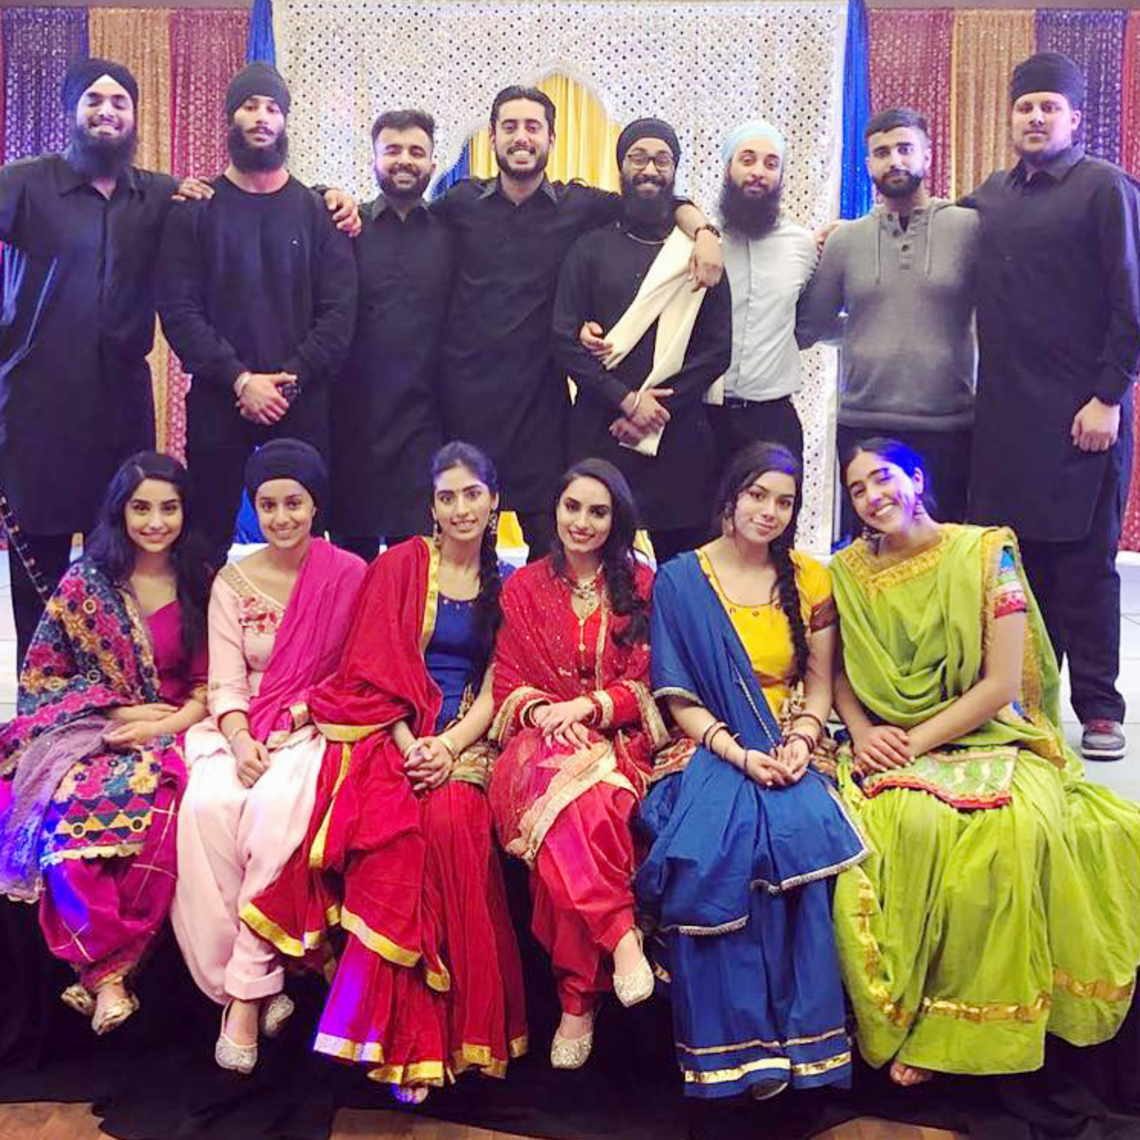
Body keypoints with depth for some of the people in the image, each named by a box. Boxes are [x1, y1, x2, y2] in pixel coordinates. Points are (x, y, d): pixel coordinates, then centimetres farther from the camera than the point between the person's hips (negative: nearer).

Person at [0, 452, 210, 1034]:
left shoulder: (201, 586, 8)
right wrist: (120, 709, -7)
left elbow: (210, 684, 7)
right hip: (89, 729, 0)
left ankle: (108, 967, -26)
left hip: (168, 733, 0)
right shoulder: (85, 583, 6)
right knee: (72, 800, -35)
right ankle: (105, 969, -28)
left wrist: (163, 725, -12)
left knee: (152, 802, -35)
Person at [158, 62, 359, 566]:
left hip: (302, 405, 0)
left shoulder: (316, 211, 9)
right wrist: (240, 380, -12)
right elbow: (178, 309, -1)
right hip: (216, 402, 0)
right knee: (208, 539, 3)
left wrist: (291, 380, -11)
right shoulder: (195, 210, 8)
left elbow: (340, 312, 1)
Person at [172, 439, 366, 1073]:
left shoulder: (351, 576, 1)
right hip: (243, 729, 3)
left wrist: (296, 718, -13)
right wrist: (240, 740, -15)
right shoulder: (233, 583, 10)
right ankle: (252, 986, -19)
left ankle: (247, 991, -22)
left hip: (319, 728, -3)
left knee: (274, 810, -33)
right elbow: (226, 684, 3)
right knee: (207, 805, -28)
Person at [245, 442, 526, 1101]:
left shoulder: (504, 582, 15)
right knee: (395, 830, -33)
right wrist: (410, 745, -16)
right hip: (391, 732, -1)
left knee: (451, 821, -32)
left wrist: (448, 747, -10)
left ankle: (441, 1029, -24)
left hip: (463, 741, 1)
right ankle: (406, 1035, -25)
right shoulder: (401, 565, 8)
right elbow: (373, 668, -1)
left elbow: (496, 687, 8)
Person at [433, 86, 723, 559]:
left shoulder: (579, 205, 7)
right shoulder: (462, 202, 9)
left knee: (548, 534, 2)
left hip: (539, 394, 0)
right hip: (464, 391, 1)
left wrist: (702, 230, -7)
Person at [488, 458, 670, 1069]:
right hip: (540, 739, 1)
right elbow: (507, 680, 10)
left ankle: (577, 1000, -32)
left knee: (584, 806, -36)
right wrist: (540, 710, -12)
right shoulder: (525, 587, 16)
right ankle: (621, 939, -37)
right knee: (561, 787, -38)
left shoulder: (641, 584, 12)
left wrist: (587, 706, -12)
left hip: (617, 739, -1)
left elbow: (647, 684, 6)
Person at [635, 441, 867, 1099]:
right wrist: (738, 753, -16)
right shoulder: (680, 580, 3)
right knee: (714, 844, -33)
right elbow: (679, 696, -1)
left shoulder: (809, 580, 11)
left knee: (801, 832, -31)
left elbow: (819, 683, 11)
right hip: (710, 749, -2)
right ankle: (736, 1038, -23)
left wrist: (800, 739, -10)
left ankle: (802, 1031, -22)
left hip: (790, 750, 2)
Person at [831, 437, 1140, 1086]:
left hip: (988, 737, -1)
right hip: (887, 748, 1)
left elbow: (1000, 684, -8)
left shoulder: (986, 552, -3)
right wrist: (862, 732, -10)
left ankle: (958, 1032, -19)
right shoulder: (848, 572, 6)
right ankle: (896, 1019, -19)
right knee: (907, 824, -33)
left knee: (1015, 827, -33)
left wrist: (914, 741, -15)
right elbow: (839, 676, 11)